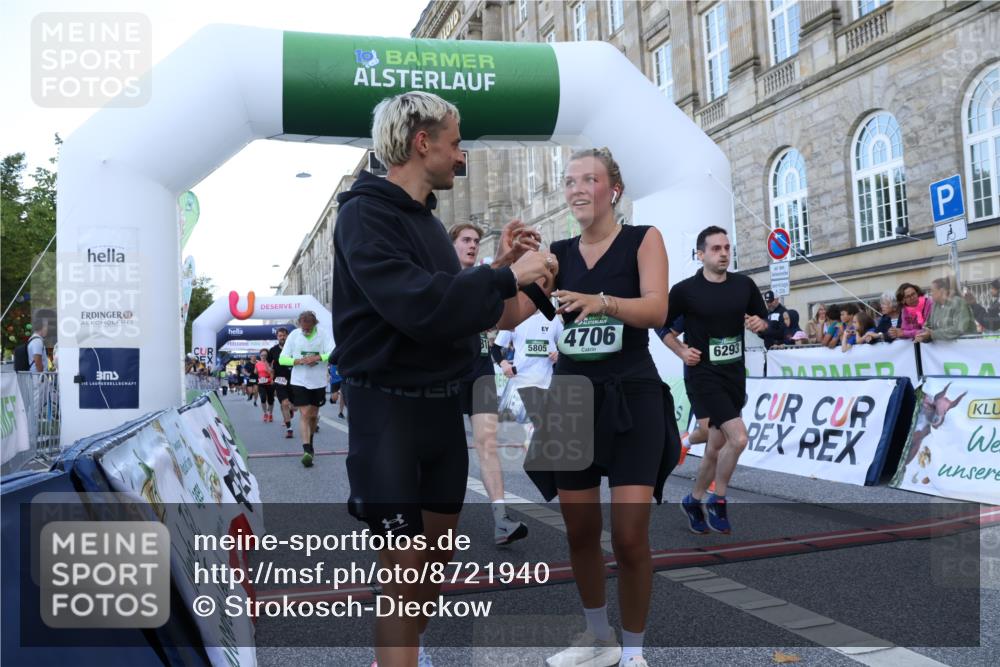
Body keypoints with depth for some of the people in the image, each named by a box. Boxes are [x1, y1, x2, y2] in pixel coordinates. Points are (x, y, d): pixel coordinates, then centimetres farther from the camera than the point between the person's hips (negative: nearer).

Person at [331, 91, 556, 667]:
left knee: (441, 545, 19)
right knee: (405, 565, -2)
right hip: (390, 408, -8)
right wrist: (507, 278, -22)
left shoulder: (426, 217, 12)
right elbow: (418, 307, -28)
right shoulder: (365, 214, -14)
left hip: (443, 403, 9)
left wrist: (498, 269, 3)